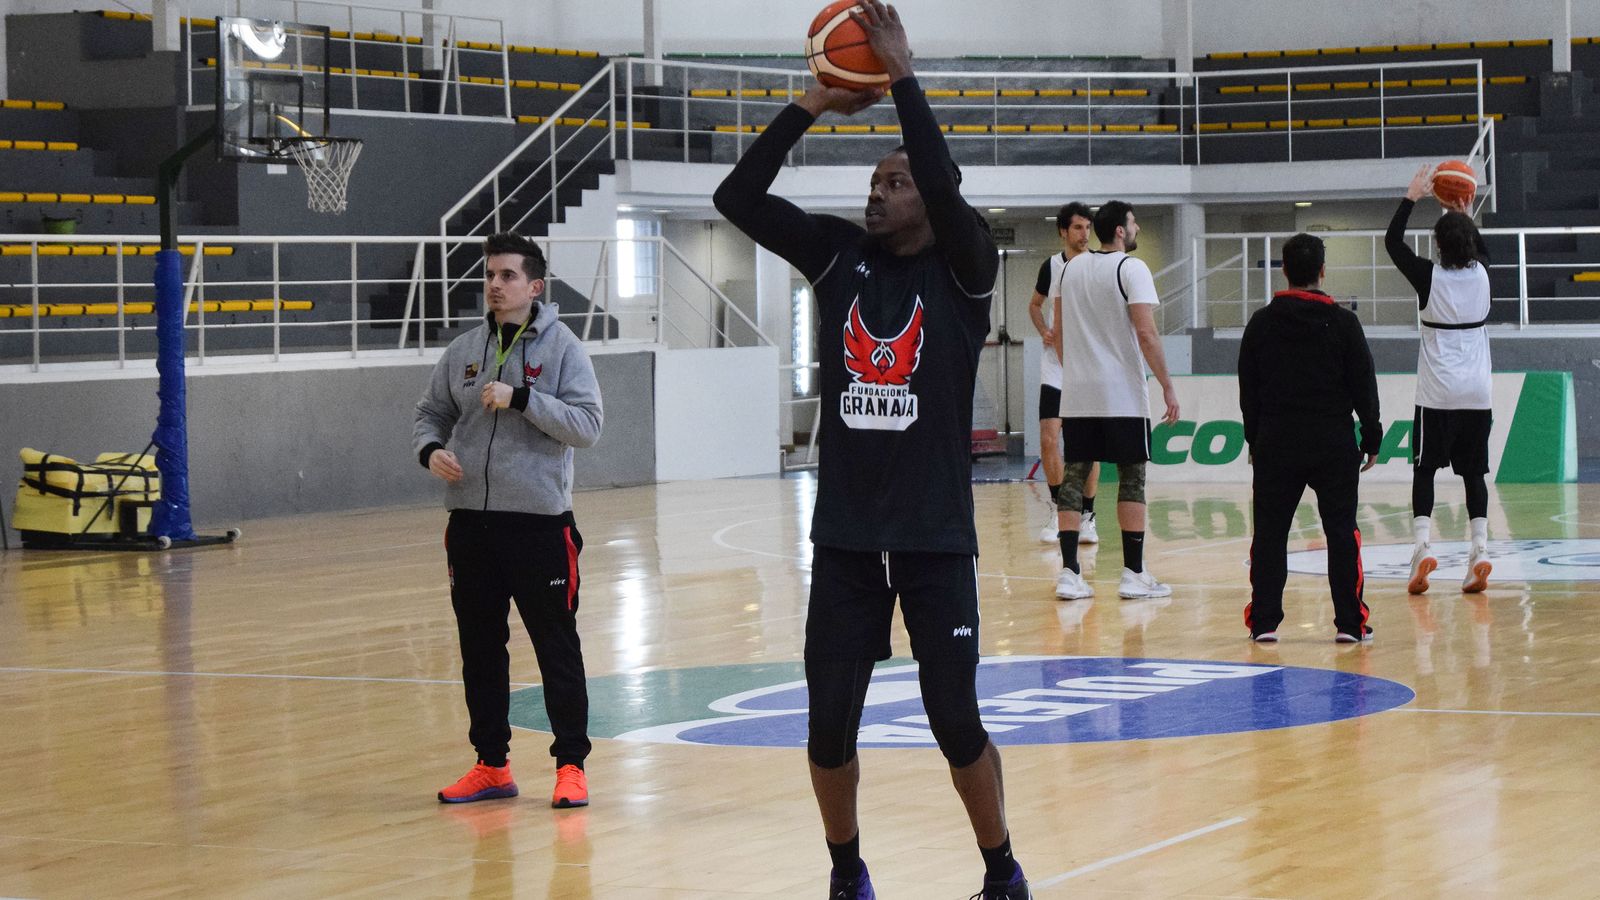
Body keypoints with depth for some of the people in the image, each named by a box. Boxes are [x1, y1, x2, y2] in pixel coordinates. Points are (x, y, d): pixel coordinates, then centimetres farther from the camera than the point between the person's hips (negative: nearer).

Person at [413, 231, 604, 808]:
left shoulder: (562, 348, -4)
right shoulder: (463, 352, 9)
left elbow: (587, 425, -13)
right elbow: (430, 412, 18)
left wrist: (521, 398, -21)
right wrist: (430, 450, -3)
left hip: (540, 522, -5)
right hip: (470, 523, 5)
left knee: (557, 647, 0)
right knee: (480, 648, 11)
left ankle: (571, 765, 7)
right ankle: (491, 766, 21)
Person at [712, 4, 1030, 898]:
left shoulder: (964, 267, -4)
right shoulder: (840, 254, 6)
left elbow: (949, 190, -25)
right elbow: (738, 197, -3)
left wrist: (903, 77, -23)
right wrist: (812, 105, -9)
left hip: (936, 536, -3)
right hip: (845, 534, 3)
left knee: (957, 722, 0)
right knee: (830, 723, 3)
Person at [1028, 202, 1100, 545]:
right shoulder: (1051, 266, 3)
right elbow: (1035, 304, 20)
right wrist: (1044, 331, 1)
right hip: (1056, 367, 1)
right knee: (1048, 439, -7)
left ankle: (1087, 517, 9)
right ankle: (1058, 510, 9)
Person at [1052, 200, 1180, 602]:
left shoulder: (1073, 268, 12)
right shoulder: (1130, 268, -8)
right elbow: (1146, 334, -16)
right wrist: (1167, 387, -11)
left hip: (1077, 394, 6)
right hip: (1122, 395, -6)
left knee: (1074, 476, 5)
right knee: (1132, 478, 2)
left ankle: (1069, 574, -2)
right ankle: (1134, 575, 2)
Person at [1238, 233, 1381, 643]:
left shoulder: (1261, 323, 1)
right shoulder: (1343, 323, -4)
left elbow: (1248, 389, 6)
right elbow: (1364, 386, 0)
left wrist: (1254, 439, 14)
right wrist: (1372, 439, 8)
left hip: (1275, 444, 1)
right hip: (1334, 443, -1)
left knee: (1270, 533, 6)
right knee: (1342, 532, 4)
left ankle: (1264, 621, 4)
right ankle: (1350, 622, 2)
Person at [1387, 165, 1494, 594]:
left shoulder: (1430, 277, -8)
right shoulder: (1481, 274, 1)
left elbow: (1392, 242, 6)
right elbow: (1480, 248, 27)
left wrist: (1411, 198, 13)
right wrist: (1465, 213, 33)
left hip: (1437, 394, -3)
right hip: (1478, 393, 3)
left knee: (1424, 470, 3)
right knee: (1473, 472, 6)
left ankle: (1422, 546, -13)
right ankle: (1480, 549, -7)